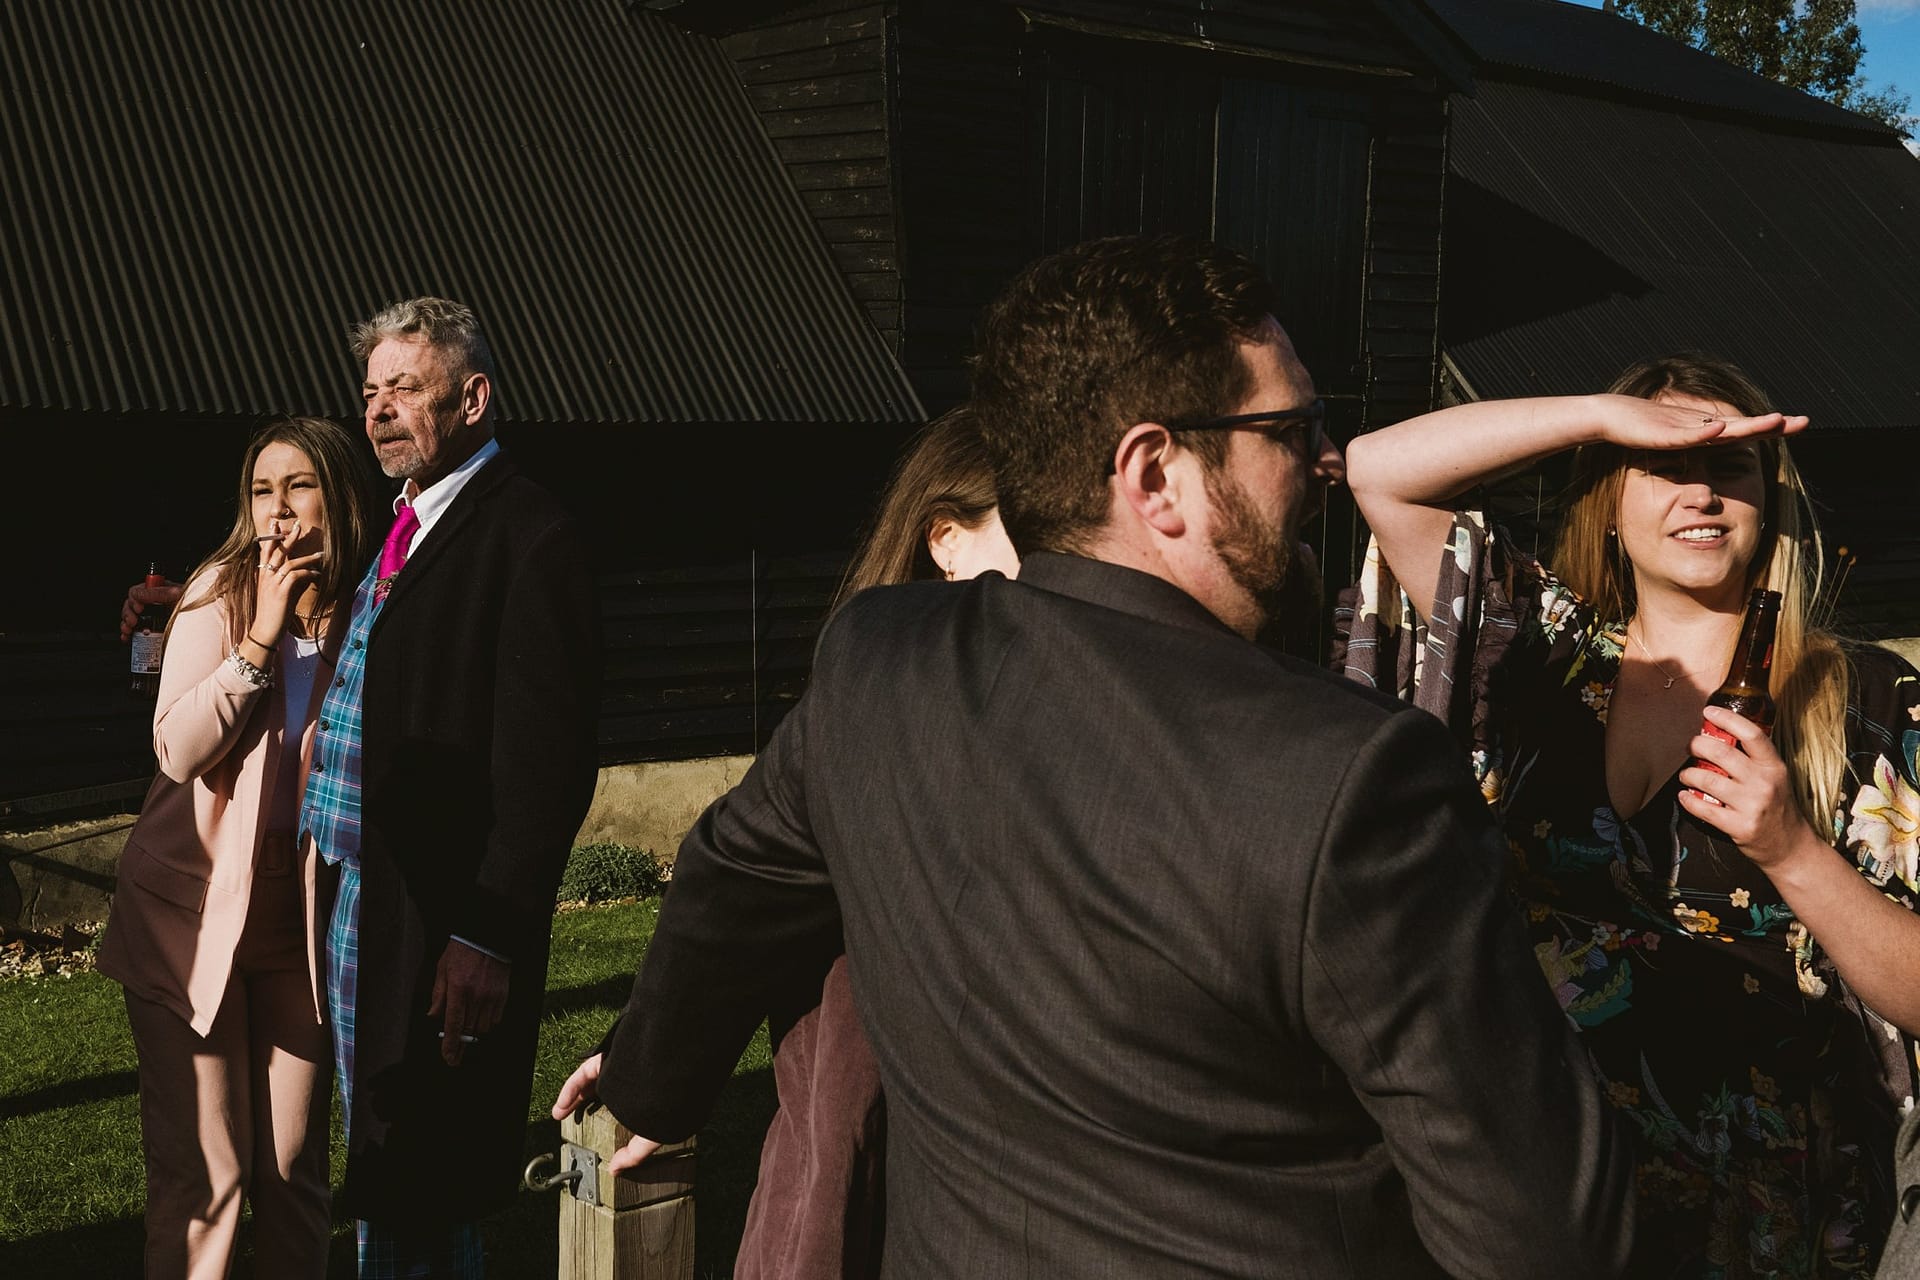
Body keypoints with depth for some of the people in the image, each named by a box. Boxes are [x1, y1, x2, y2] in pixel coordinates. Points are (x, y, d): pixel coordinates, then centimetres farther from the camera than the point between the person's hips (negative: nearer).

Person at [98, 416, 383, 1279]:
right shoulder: (221, 590, -6)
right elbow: (179, 751, -15)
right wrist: (261, 636, -20)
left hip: (300, 914, 3)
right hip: (195, 908, -2)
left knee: (293, 1167, 9)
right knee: (201, 1171, 1)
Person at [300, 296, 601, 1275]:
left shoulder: (530, 536, -13)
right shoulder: (398, 527, 15)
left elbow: (546, 762, -19)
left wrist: (488, 937, -21)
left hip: (445, 922, -9)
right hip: (353, 898, 9)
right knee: (384, 1179, 18)